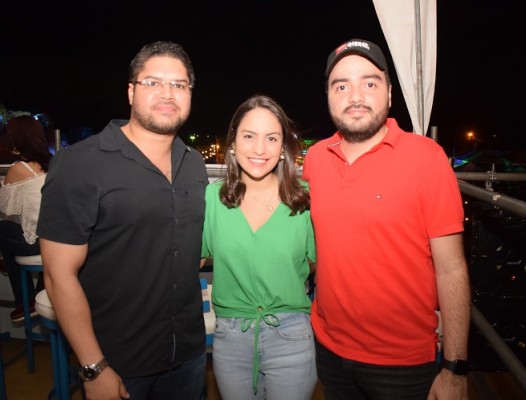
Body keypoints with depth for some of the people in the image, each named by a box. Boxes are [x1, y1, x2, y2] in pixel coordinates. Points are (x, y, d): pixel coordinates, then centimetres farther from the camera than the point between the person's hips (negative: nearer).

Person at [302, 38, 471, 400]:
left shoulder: (426, 156, -13)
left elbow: (451, 269, -12)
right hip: (328, 349, 4)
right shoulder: (314, 159, -2)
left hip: (404, 363, -3)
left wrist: (456, 369, -12)